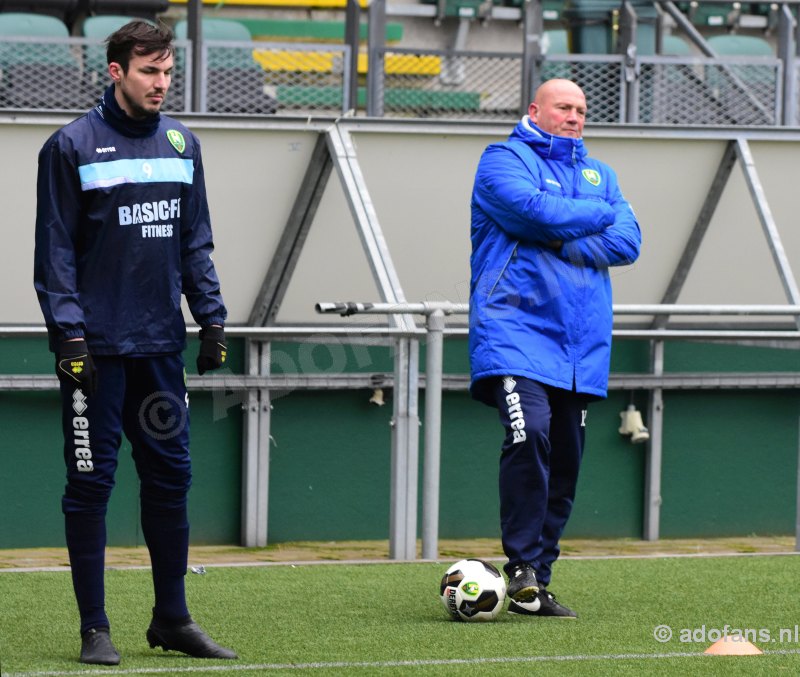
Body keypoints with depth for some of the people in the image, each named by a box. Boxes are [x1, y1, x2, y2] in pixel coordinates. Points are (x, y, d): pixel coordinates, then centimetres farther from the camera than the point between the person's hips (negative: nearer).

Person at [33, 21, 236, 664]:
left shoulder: (182, 144, 10)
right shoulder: (72, 147, -5)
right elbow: (55, 250, -6)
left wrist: (212, 319, 7)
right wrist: (69, 334, -13)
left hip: (161, 345, 5)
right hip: (97, 346, -5)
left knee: (171, 477, 8)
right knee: (90, 484, -1)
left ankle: (173, 618, 17)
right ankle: (94, 628, 4)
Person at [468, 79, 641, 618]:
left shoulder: (598, 174, 21)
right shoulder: (503, 159, 4)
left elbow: (627, 242, 6)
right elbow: (534, 210, -15)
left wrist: (561, 243, -10)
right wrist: (598, 214, 0)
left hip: (581, 342, 6)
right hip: (516, 326, -6)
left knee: (565, 459, 2)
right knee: (530, 435, -24)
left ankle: (537, 584, 7)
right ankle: (522, 567, -15)